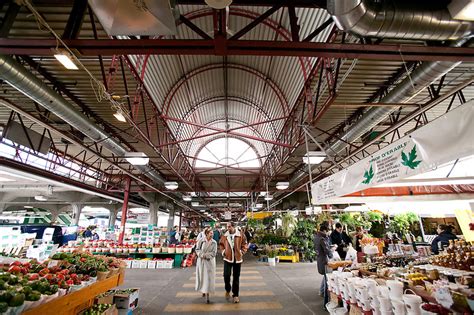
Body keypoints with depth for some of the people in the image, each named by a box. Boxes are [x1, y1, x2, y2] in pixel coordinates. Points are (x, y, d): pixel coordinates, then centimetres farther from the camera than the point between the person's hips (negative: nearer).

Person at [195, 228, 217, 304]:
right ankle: (203, 291, 34)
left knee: (208, 278, -3)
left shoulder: (214, 242, -6)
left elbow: (214, 253, -9)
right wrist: (202, 255, -19)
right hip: (201, 261, 1)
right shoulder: (201, 241, -6)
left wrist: (205, 255, -17)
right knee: (202, 276, 12)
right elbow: (197, 250, -3)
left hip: (210, 262, -1)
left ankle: (207, 296, 4)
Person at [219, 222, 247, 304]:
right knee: (226, 275, -5)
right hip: (227, 258, 1)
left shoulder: (240, 234, -9)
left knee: (236, 277, 10)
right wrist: (223, 251, 0)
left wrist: (242, 252, -7)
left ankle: (235, 295, 27)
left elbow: (244, 244, 2)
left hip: (237, 259, 0)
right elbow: (221, 244, 12)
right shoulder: (225, 235, -3)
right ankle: (228, 290, 25)